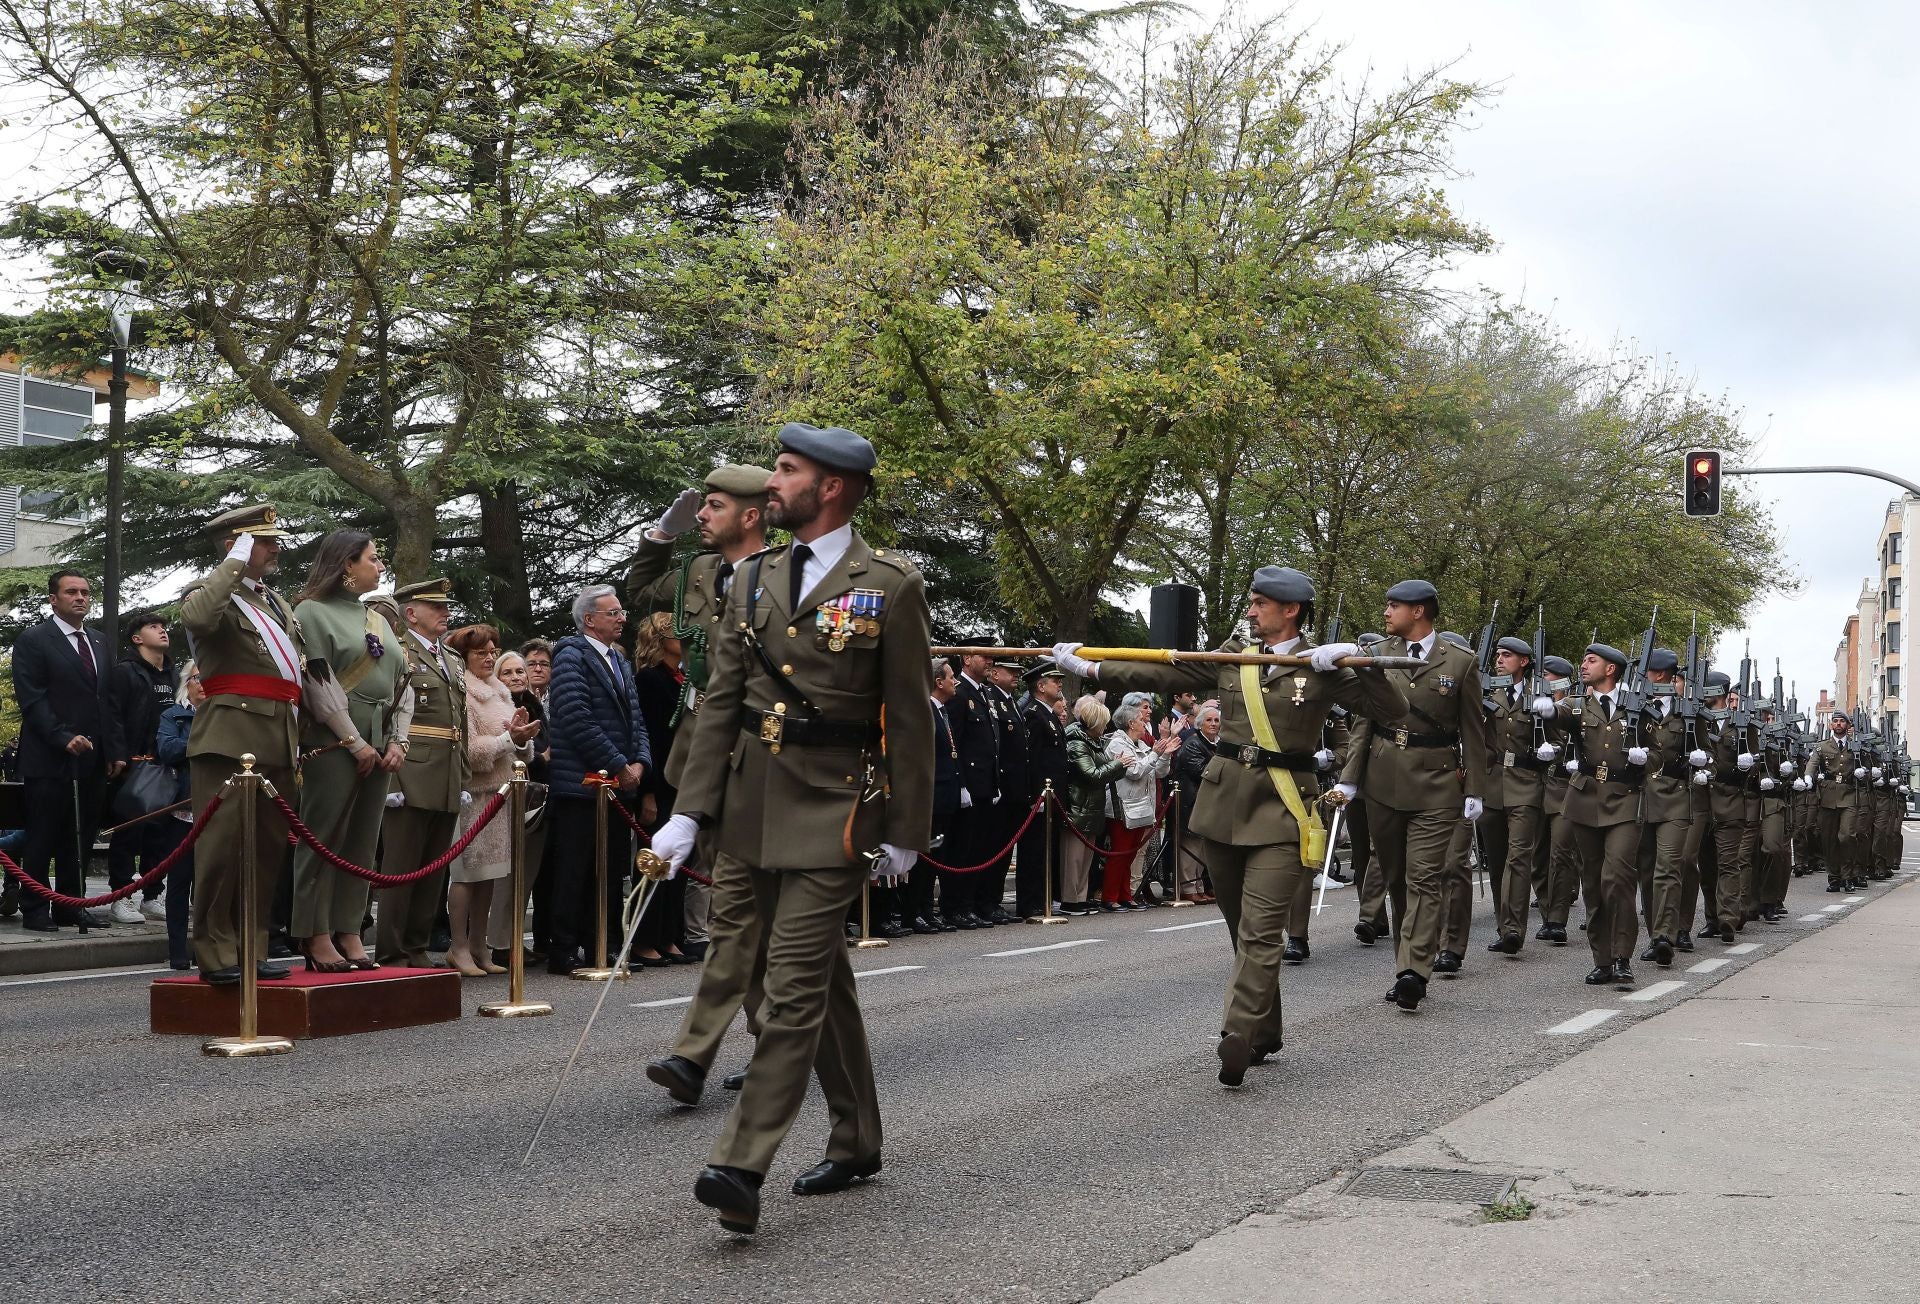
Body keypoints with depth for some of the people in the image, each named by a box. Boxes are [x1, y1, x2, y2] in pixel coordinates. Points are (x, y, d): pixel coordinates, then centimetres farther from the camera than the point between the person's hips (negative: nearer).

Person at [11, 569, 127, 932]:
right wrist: (64, 738, -18)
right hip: (50, 759, -6)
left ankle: (70, 906, 13)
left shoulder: (98, 642, 18)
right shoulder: (34, 640, -2)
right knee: (43, 838, 0)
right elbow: (32, 699, -9)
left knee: (80, 838, 7)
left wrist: (117, 750, 11)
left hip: (93, 759, 6)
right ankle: (35, 911, 7)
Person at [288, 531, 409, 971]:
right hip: (333, 741, -7)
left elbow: (401, 684, 16)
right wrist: (355, 743, -13)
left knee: (363, 842, 6)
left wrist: (396, 742, 3)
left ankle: (348, 932, 11)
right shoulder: (313, 611, -3)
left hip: (377, 745, 7)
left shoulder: (379, 620, 19)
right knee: (324, 839, -5)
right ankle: (317, 939, -1)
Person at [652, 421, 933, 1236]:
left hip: (834, 811, -6)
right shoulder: (755, 580, 10)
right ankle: (856, 1142, 29)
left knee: (794, 984, -12)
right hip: (756, 806, 6)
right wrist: (690, 811, 2)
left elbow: (908, 718, -5)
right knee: (821, 977, 16)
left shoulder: (889, 586, -7)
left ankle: (742, 1167, -15)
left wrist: (905, 831, -5)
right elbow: (721, 701, 8)